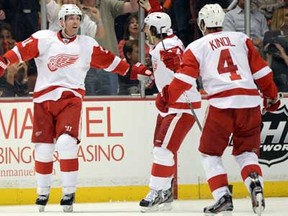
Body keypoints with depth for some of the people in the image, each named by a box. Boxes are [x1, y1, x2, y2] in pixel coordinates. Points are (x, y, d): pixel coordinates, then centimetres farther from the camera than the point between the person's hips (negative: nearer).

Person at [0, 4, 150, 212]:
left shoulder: (88, 44, 7)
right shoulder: (43, 39, 0)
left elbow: (108, 60, 12)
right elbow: (21, 51, -7)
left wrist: (133, 70, 9)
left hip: (71, 99, 0)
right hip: (44, 99, 0)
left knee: (66, 142, -17)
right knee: (43, 147, 5)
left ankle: (69, 191, -8)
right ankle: (43, 191, 23)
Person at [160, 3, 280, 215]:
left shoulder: (196, 47, 10)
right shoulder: (241, 39, 16)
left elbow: (184, 78, -2)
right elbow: (261, 70, 15)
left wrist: (167, 98, 4)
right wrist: (272, 95, 24)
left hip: (222, 104, -3)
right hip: (250, 102, 3)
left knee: (210, 153, 13)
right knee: (247, 152, 16)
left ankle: (223, 197, -1)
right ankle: (255, 184, -11)